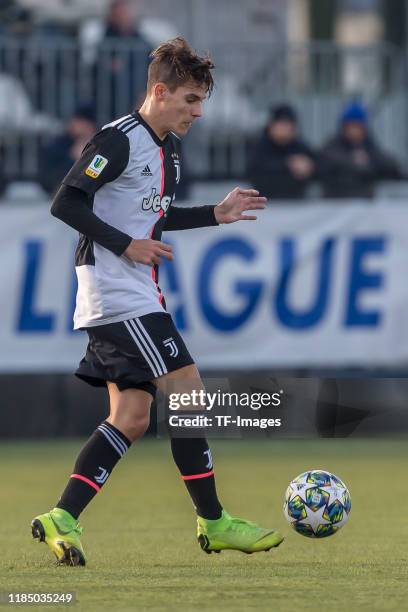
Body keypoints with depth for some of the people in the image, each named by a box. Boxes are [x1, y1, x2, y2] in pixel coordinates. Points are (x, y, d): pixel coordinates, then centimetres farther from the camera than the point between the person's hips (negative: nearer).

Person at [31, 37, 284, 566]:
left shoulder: (168, 150, 16)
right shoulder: (118, 140, -13)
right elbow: (66, 204, -16)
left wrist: (216, 215, 17)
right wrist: (125, 245, -19)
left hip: (138, 295, 10)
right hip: (118, 295, -10)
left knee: (131, 418, 4)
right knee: (187, 389, -10)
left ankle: (61, 519, 3)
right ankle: (213, 522, -4)